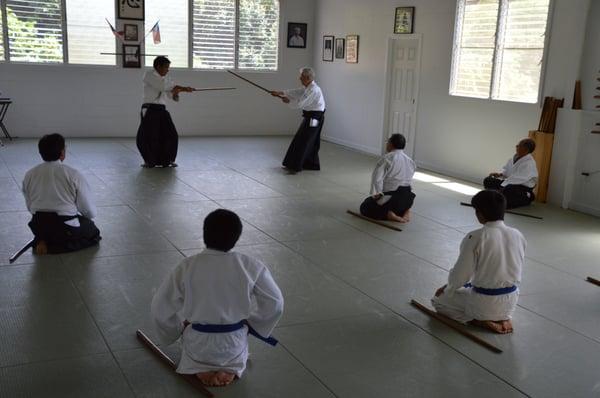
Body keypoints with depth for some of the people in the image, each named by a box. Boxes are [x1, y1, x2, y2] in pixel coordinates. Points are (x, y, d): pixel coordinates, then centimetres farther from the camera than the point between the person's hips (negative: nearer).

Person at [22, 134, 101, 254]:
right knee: (93, 233, 23)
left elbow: (30, 207, 10)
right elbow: (90, 212, -7)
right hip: (66, 228, -5)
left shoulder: (29, 175, -1)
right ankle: (55, 247, -1)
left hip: (38, 227, 6)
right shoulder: (73, 175, -13)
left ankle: (43, 241, 7)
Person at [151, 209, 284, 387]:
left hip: (197, 345, -1)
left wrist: (179, 329, 9)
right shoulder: (250, 266, -17)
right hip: (233, 345, 1)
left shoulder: (187, 267, -17)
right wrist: (251, 323, 9)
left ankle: (200, 369, 10)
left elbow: (161, 308, -9)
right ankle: (230, 369, 10)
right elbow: (275, 303, -7)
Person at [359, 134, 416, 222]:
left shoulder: (387, 158, -13)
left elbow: (377, 178, -19)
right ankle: (405, 210, 9)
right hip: (408, 199, 6)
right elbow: (409, 179, 12)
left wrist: (376, 194, -6)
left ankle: (388, 214, -9)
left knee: (364, 208, 12)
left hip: (391, 198, -6)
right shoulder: (410, 161, 8)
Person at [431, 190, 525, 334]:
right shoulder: (518, 236, -4)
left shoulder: (475, 238, -20)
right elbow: (517, 271, 8)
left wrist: (447, 289, 6)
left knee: (438, 300, 16)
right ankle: (504, 318, 10)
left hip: (483, 303, -5)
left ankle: (481, 320, 0)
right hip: (511, 302, 6)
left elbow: (460, 275, -14)